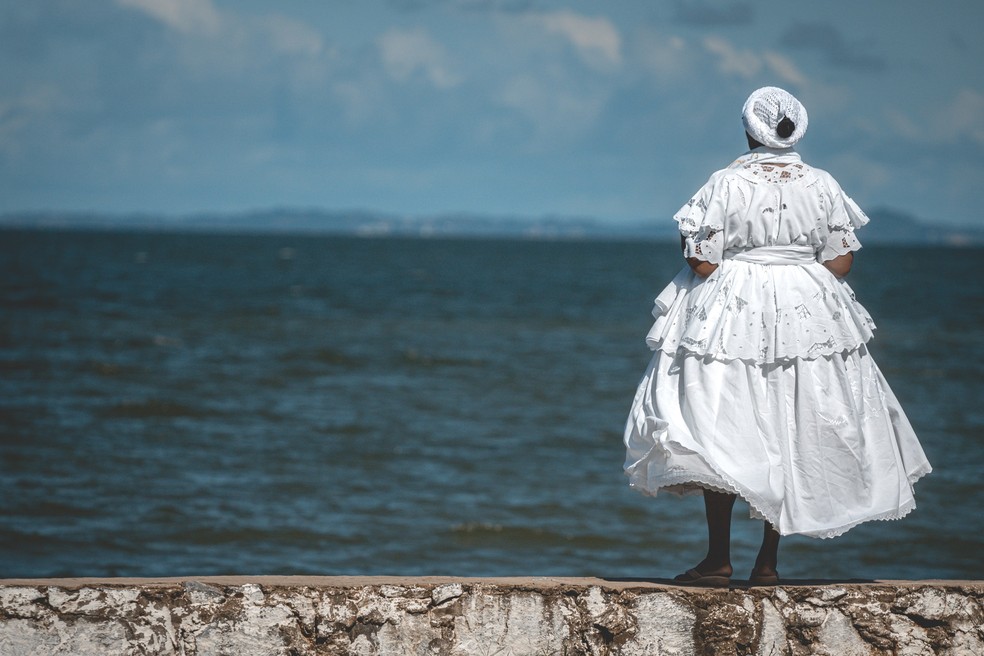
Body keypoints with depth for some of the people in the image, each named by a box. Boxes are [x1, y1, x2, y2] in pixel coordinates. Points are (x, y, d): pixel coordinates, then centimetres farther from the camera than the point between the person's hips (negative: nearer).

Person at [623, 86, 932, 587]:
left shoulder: (727, 184, -10)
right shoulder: (823, 186, 0)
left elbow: (702, 264, -12)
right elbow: (840, 264, 1)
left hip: (732, 317, -3)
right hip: (807, 319, 3)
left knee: (720, 433, 2)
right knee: (789, 432, 10)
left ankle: (719, 559, 0)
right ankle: (768, 561, 12)